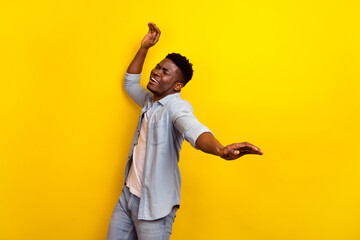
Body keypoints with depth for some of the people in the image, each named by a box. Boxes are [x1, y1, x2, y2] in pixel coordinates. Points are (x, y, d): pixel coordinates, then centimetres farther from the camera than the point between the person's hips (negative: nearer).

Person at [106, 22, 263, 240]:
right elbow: (130, 83, 28)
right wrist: (144, 48, 18)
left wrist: (220, 149, -60)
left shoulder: (177, 106, -17)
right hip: (128, 194, 8)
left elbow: (194, 130, -38)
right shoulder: (150, 100, 8)